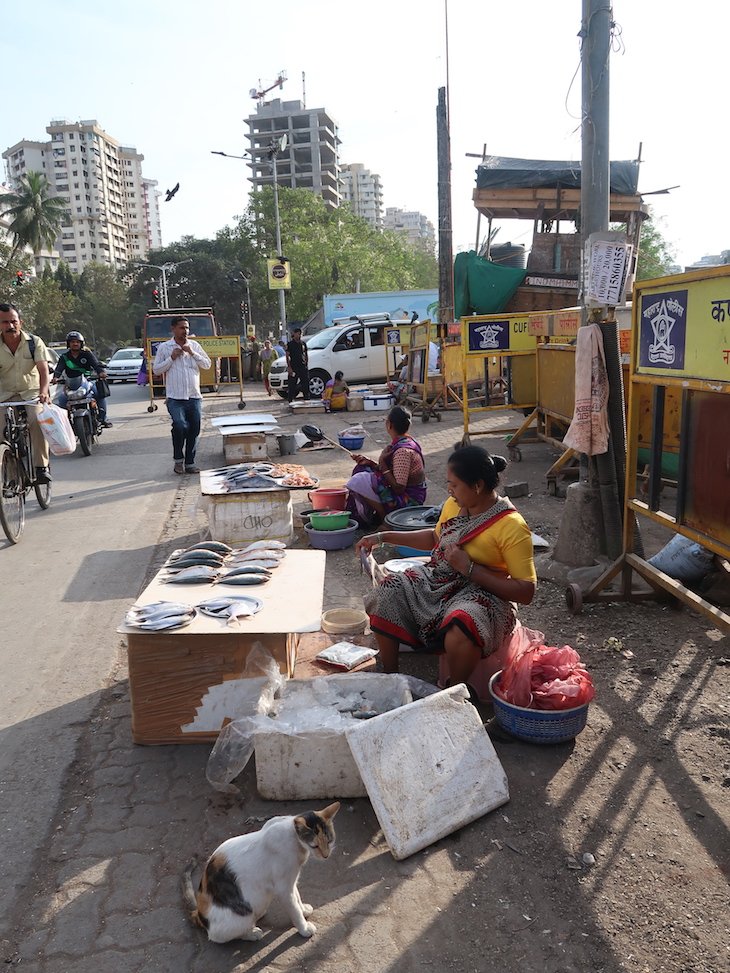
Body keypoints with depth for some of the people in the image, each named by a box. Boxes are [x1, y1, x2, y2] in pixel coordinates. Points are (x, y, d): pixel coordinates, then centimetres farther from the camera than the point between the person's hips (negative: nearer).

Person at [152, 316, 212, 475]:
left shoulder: (194, 345, 9)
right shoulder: (164, 347, 3)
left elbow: (207, 364, 5)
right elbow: (156, 369, 2)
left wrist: (192, 353, -8)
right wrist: (171, 358, -9)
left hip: (194, 397, 3)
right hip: (175, 398, -3)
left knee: (194, 430, 5)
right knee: (180, 426, -21)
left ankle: (189, 463, 19)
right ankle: (178, 459, 1)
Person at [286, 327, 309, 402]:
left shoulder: (303, 343, 14)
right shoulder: (290, 344, 0)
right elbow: (287, 356, -4)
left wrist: (307, 365, 11)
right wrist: (289, 367, -12)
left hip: (303, 367, 4)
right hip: (293, 367, -4)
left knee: (306, 384, 4)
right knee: (292, 385, -3)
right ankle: (291, 401, 2)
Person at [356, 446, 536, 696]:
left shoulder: (512, 527, -18)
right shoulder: (454, 504, 3)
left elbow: (526, 593, -20)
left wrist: (468, 568, -24)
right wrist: (384, 537, 17)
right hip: (437, 580, 7)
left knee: (460, 626, -39)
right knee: (386, 595, -16)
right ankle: (390, 676, 0)